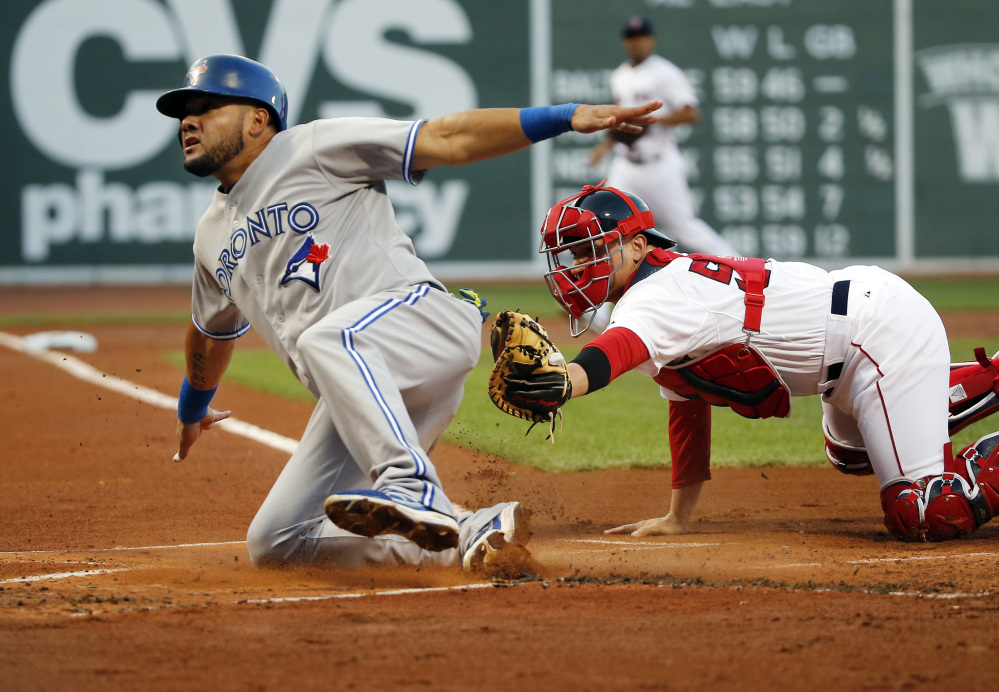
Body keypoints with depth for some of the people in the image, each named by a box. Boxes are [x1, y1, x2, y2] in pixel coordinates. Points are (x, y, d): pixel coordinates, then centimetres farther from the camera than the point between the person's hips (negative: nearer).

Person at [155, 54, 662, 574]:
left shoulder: (314, 150, 2)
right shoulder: (213, 235, 24)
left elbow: (447, 140, -6)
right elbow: (212, 331, 43)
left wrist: (568, 116, -16)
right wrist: (192, 407, 59)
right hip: (358, 395, 8)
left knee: (325, 339, -39)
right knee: (275, 544, -4)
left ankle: (412, 489, -51)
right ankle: (469, 535, -5)